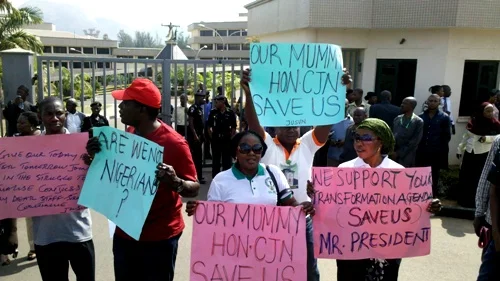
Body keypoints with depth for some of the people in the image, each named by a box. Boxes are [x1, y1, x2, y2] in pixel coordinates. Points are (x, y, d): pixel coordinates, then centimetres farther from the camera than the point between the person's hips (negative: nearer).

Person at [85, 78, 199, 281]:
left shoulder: (174, 143, -21)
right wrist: (97, 157, -4)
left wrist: (175, 182, -38)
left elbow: (194, 188, -18)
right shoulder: (127, 134, 1)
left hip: (159, 237, -6)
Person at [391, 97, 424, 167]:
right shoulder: (397, 119, 12)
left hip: (406, 158, -4)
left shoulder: (418, 122, -3)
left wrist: (399, 153, -11)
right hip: (393, 155, 4)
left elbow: (414, 142, -9)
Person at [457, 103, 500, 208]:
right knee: (465, 177, 11)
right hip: (469, 153, 3)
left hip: (484, 155, -3)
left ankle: (476, 202, 18)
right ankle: (464, 200, 26)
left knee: (479, 179, 6)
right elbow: (466, 136, 8)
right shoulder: (473, 121, 0)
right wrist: (459, 149, 11)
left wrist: (486, 138, -25)